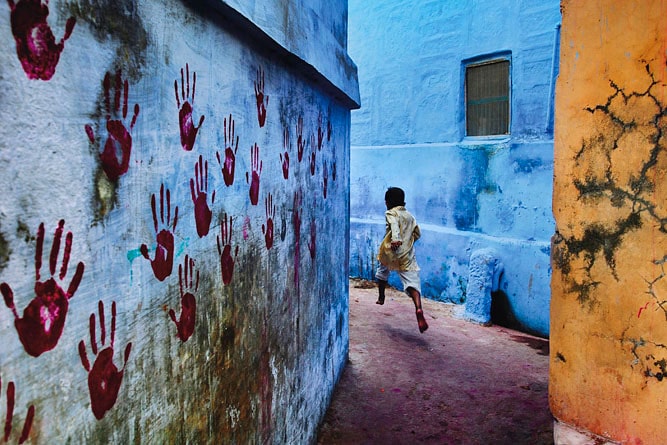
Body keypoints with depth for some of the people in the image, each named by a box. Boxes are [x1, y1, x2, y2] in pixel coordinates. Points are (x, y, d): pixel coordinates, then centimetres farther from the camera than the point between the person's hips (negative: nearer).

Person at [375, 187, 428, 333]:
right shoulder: (410, 216, 20)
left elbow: (394, 225, -20)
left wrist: (395, 239, -38)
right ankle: (419, 309, -33)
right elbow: (417, 234, 22)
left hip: (390, 252, -3)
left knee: (382, 271, 28)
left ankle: (381, 298, 42)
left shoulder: (391, 213, 2)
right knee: (412, 283, -9)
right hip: (407, 255, 3)